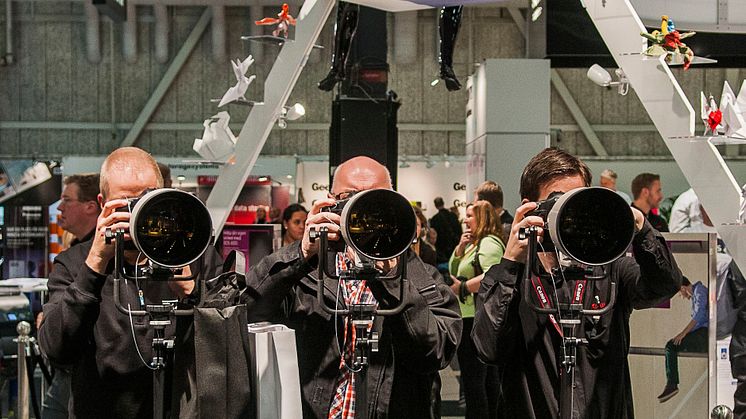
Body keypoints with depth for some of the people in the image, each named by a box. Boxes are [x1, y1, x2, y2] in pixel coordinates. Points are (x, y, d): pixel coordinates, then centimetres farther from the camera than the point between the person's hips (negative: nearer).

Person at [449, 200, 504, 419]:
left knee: (472, 378, -9)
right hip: (475, 316, 11)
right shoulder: (475, 243, 19)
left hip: (476, 318, -11)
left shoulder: (489, 243, -13)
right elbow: (453, 270, 21)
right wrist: (461, 246, 7)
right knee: (489, 376, 17)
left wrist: (462, 287, -23)